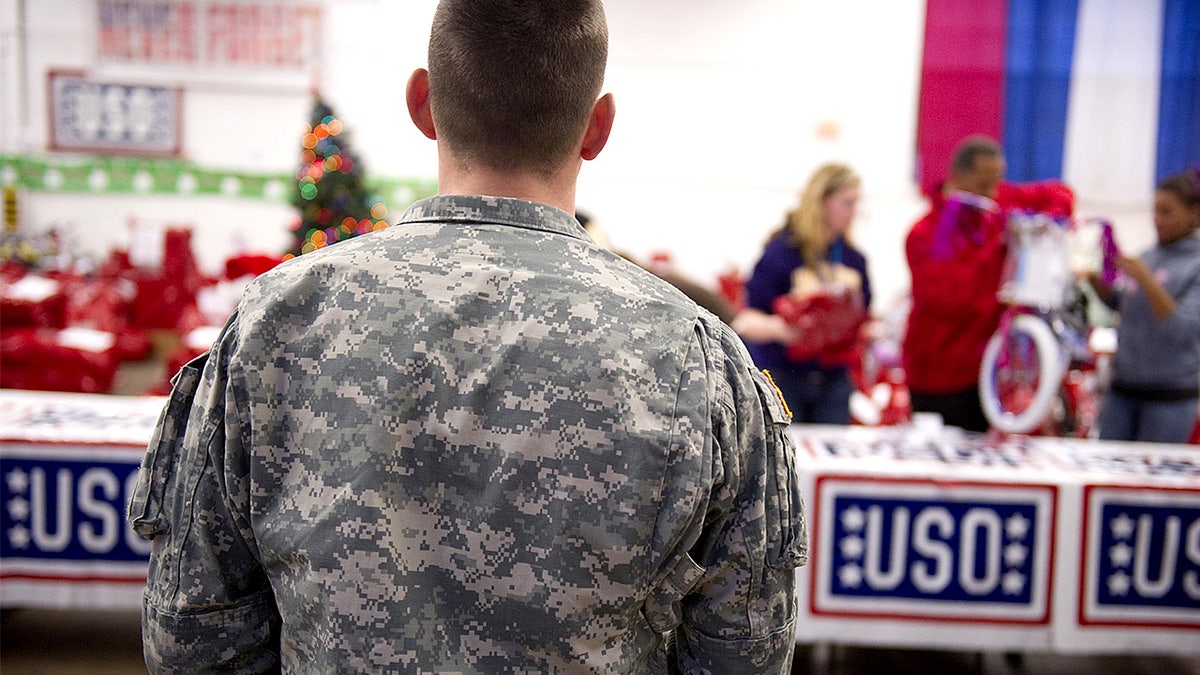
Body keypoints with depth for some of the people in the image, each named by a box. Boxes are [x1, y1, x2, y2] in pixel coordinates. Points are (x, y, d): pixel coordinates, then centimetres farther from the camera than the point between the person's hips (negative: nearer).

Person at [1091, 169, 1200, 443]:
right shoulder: (1149, 256, 8)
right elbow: (1119, 303, 18)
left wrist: (1146, 281, -25)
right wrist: (1092, 276, 2)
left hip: (1170, 399, -6)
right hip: (1122, 390, 6)